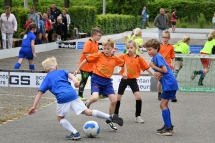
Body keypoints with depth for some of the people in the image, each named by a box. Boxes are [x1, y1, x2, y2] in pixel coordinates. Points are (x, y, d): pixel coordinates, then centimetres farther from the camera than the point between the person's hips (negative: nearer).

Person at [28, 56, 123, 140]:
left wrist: (34, 106, 11)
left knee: (60, 118, 16)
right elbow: (70, 75, 3)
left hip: (62, 98, -3)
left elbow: (40, 93, 13)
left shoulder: (47, 78, 21)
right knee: (87, 112, 9)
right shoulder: (62, 71, 26)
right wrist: (75, 80, -16)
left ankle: (75, 134, 1)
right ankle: (111, 117, 3)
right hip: (72, 94, 3)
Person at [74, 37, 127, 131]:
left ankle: (109, 120, 15)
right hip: (96, 79, -4)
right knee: (95, 98, -27)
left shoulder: (115, 59, 2)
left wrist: (125, 72, 8)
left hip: (107, 81, 4)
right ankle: (86, 105, 11)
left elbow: (123, 63, 22)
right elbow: (86, 60, 0)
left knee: (114, 100, -4)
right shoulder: (98, 55, -8)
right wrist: (78, 69, 2)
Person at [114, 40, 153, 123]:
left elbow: (147, 68, 0)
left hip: (133, 80, -1)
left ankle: (138, 116, -1)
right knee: (118, 97, 7)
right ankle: (115, 115, 25)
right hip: (124, 79, 1)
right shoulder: (124, 57, -4)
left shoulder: (139, 58, -4)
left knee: (138, 96, -14)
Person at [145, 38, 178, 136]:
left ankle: (168, 129, -11)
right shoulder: (154, 58, 17)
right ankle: (169, 126, 24)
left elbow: (165, 70, -19)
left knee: (163, 104, -9)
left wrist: (154, 67, -8)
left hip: (169, 84, -10)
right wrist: (157, 74, -8)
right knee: (164, 105, 17)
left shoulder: (158, 57, -12)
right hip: (168, 84, 10)